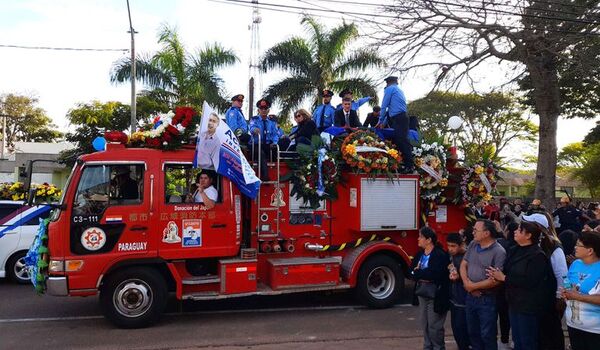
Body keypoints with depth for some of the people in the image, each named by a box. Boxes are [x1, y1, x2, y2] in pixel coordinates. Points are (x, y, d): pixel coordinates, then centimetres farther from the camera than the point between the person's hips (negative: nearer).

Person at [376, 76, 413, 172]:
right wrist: (384, 123, 30)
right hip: (402, 117, 9)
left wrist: (380, 121, 12)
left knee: (401, 142, -12)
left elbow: (384, 106, 2)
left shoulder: (389, 89, 2)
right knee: (401, 141, 8)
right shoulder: (399, 90, 28)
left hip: (398, 119, -9)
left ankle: (409, 166, -16)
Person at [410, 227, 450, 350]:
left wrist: (418, 273, -13)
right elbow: (411, 271, 6)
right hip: (422, 294, 7)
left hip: (435, 296, -7)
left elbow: (435, 274, -25)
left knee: (434, 326, 2)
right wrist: (423, 276, -14)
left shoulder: (440, 255, -15)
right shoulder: (420, 254, 9)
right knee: (425, 324, 15)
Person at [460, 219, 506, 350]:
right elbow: (463, 265, 7)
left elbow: (496, 280, -21)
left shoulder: (499, 252, -16)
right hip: (470, 297, 6)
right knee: (473, 333, 19)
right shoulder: (473, 245, 5)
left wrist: (474, 286, -15)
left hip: (487, 300, -6)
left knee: (487, 335, 5)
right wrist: (466, 282, -10)